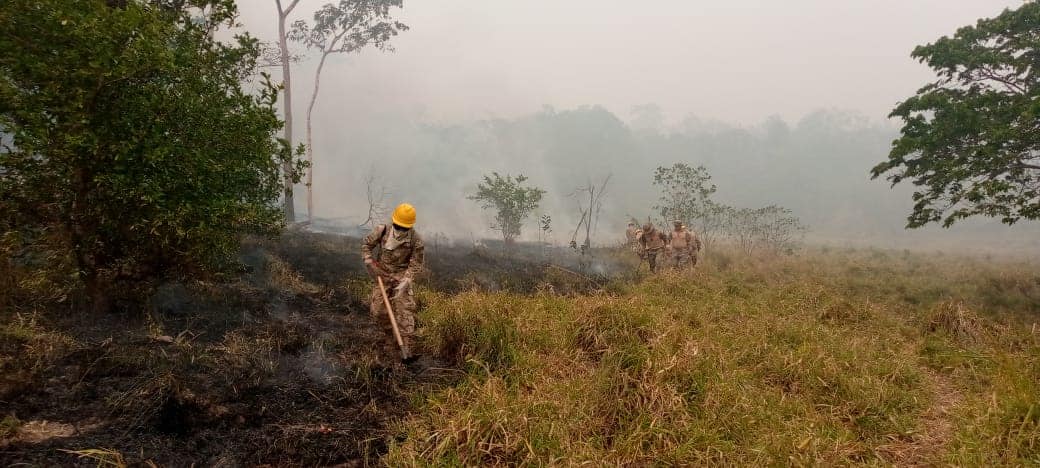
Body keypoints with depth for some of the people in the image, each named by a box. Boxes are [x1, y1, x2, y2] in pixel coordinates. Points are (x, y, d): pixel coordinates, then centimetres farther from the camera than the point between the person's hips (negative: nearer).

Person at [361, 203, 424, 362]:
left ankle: (407, 350, -13)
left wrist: (404, 283, -21)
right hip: (383, 275, 3)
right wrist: (369, 263, -9)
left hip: (402, 276, -3)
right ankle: (391, 337, 26)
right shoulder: (382, 231, -14)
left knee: (404, 311, -12)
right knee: (378, 311, 2)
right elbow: (366, 244, 3)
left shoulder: (416, 240, -19)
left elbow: (416, 265, -11)